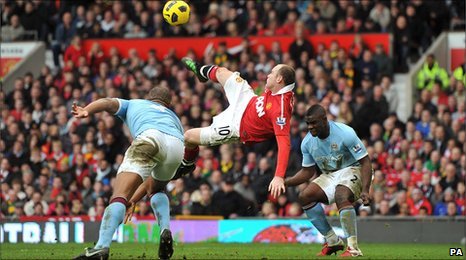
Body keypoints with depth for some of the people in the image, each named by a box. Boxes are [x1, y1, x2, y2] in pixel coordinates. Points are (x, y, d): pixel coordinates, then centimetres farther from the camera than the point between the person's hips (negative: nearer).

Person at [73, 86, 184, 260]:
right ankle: (165, 232, 8)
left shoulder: (132, 104, 39)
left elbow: (108, 103, 15)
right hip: (177, 145, 4)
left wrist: (85, 111, -6)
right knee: (155, 190, 33)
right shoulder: (173, 117, 45)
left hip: (150, 137, -4)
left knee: (119, 196, -14)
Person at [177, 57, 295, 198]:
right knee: (221, 72, 23)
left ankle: (187, 165, 39)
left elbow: (284, 144, -47)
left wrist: (279, 177, -53)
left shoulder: (280, 109, -43)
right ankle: (202, 71, 64)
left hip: (237, 127, -7)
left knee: (188, 137, 2)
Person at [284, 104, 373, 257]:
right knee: (305, 196, -13)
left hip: (351, 170, -7)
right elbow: (308, 171, 6)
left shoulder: (345, 134, -23)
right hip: (329, 175, 7)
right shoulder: (307, 142, -5)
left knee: (341, 196, -35)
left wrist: (365, 190, -32)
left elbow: (365, 161, -20)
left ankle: (353, 248, -34)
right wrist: (285, 182, -10)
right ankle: (332, 241, -4)